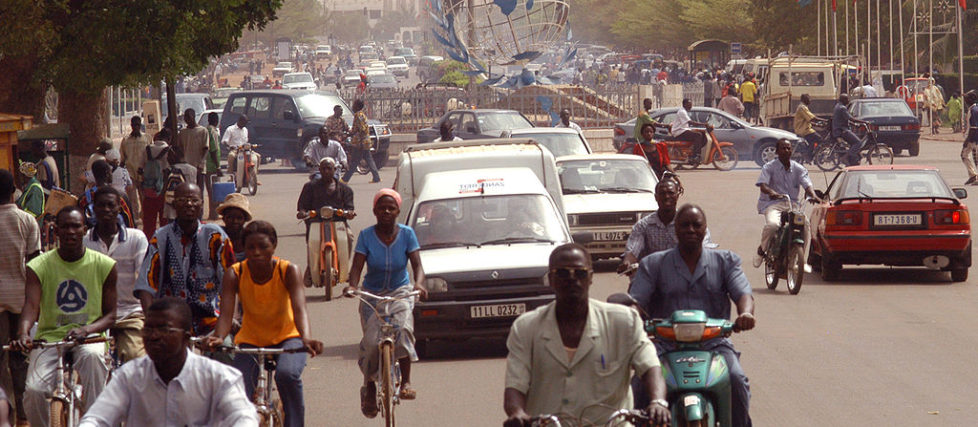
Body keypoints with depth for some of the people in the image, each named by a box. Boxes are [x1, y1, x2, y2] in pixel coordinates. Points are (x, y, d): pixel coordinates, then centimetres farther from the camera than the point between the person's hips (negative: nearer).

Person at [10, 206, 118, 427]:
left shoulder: (104, 265, 2)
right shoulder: (39, 266, 0)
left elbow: (110, 315, 2)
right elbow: (31, 305, -14)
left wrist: (86, 329, -20)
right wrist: (23, 334, -36)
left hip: (89, 337, 0)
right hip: (49, 338, 0)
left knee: (92, 355, -38)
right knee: (34, 390, -25)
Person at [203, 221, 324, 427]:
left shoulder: (288, 271, -19)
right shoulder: (235, 274, -16)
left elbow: (299, 309, -32)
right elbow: (226, 313, -26)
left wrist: (306, 339, -53)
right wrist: (218, 338, -49)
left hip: (287, 338, -2)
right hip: (250, 340, 2)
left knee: (287, 374, -34)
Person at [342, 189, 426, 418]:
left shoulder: (406, 234, -7)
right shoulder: (366, 236, -8)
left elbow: (417, 265, -14)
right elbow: (357, 266, -14)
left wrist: (418, 284, -36)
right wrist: (352, 286, -36)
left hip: (400, 292, 0)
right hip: (371, 294, 0)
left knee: (403, 329, -30)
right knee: (371, 341, -16)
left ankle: (406, 382, -22)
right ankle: (369, 386, 8)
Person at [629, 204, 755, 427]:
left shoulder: (725, 261, 14)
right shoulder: (654, 264, 12)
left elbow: (743, 293, 0)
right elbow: (636, 299, 2)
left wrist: (745, 312, -25)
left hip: (713, 343, 0)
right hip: (665, 345, 0)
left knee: (736, 380, -28)